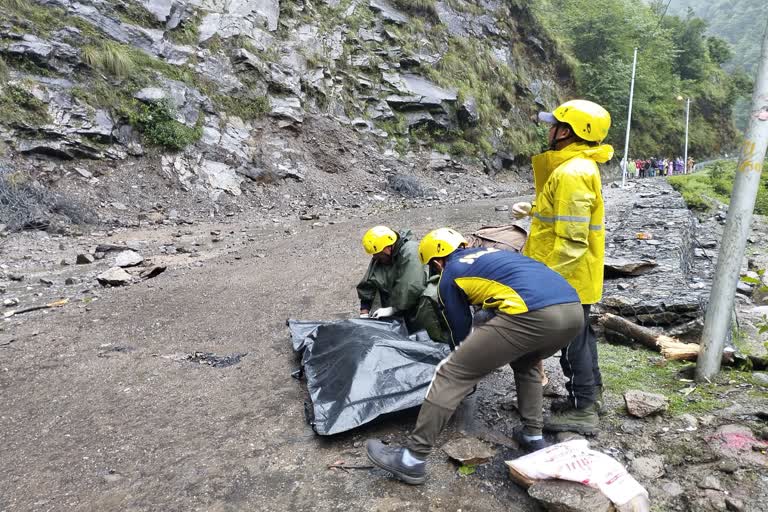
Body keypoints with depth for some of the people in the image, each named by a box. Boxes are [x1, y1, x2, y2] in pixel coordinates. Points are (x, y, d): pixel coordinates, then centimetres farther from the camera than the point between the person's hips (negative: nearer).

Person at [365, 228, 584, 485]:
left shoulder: (449, 276, 16)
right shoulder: (490, 251, 35)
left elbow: (462, 332, 23)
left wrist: (477, 361, 44)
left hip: (533, 314, -7)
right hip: (575, 309, 8)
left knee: (452, 374, 3)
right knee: (526, 364, 37)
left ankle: (412, 459, 7)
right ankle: (533, 436, 37)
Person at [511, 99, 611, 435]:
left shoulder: (572, 173, -24)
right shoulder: (580, 165, 9)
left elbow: (572, 240, -27)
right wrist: (533, 209, 14)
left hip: (568, 276, -10)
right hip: (578, 276, 10)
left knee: (573, 338, 2)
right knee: (580, 332, 21)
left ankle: (582, 410, 16)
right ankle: (592, 391, 37)